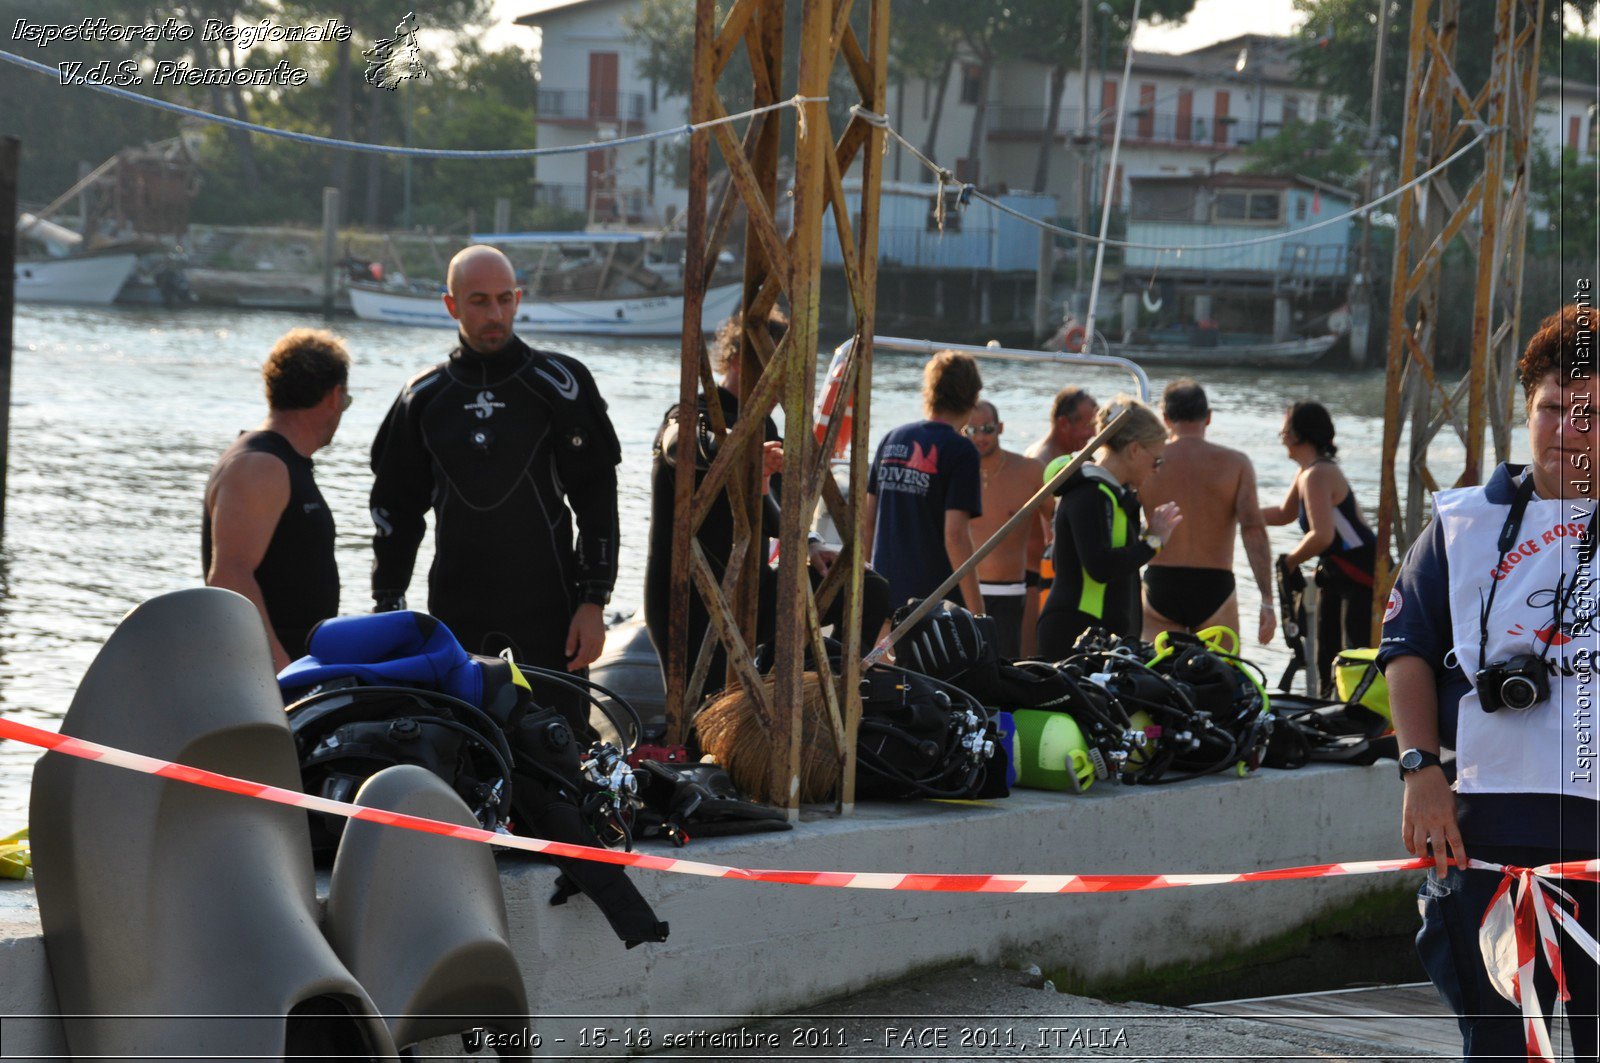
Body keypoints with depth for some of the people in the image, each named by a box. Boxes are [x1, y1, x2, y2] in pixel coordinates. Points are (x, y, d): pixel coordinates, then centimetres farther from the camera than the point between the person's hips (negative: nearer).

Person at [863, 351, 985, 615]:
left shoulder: (893, 439, 9)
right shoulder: (961, 451, -11)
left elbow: (867, 519, 13)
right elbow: (955, 534, -18)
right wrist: (977, 611, -15)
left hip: (885, 591, 6)